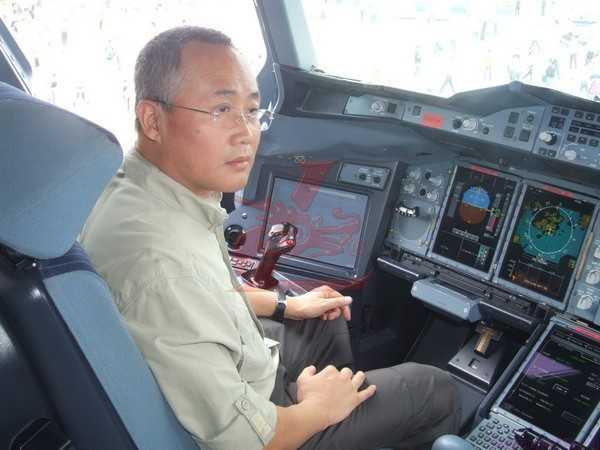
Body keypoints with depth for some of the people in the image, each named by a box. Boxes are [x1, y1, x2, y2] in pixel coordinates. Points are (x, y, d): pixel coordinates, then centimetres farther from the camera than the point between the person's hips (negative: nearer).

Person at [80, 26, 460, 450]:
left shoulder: (142, 192, -6)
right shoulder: (156, 259, -38)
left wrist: (284, 304, 12)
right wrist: (318, 409, -13)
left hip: (231, 376, 9)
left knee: (332, 320, 28)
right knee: (436, 391, 2)